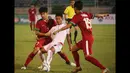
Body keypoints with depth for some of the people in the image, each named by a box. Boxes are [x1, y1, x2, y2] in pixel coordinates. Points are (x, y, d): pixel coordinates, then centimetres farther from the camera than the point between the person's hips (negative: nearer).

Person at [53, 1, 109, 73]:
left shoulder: (77, 16, -11)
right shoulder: (86, 14, 10)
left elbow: (68, 26, -19)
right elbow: (96, 15, 26)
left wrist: (57, 31, -17)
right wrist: (103, 15, 46)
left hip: (87, 39, -9)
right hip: (87, 38, 9)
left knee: (87, 57, -13)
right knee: (73, 49, 18)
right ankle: (78, 67, 25)